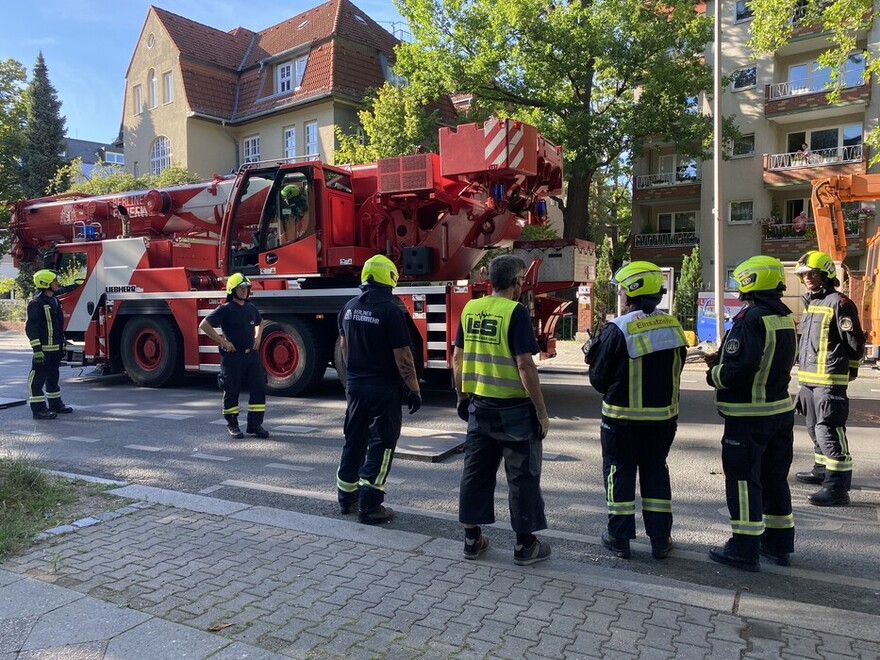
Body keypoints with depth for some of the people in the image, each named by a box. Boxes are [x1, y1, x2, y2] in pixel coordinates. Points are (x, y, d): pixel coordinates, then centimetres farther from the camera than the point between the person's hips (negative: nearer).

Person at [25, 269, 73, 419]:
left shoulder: (54, 301, 15)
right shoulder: (36, 303, -13)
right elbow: (31, 327, -18)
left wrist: (62, 344, 24)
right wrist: (37, 349, -23)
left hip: (55, 347, 10)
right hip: (44, 348, -10)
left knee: (53, 377, 18)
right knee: (38, 378, -4)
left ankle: (55, 404, 28)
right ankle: (38, 409, -2)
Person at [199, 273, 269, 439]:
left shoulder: (251, 308, 11)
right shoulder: (225, 310, -8)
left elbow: (259, 322, 31)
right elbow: (204, 325, -14)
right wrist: (222, 341, -15)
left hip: (252, 355, 6)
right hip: (233, 356, -6)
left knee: (258, 389, 2)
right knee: (231, 391, 4)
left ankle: (255, 424, 10)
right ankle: (232, 425, 17)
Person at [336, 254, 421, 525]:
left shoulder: (349, 307, 3)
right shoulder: (391, 310, -18)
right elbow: (402, 356, -18)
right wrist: (414, 390, -9)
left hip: (355, 385, 7)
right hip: (383, 388, -6)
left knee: (354, 440, 18)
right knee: (380, 445, 2)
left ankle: (346, 497, 29)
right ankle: (370, 507, 4)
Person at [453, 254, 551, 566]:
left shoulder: (470, 309, 4)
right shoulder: (515, 312, -14)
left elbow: (457, 358, 9)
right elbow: (524, 365, -18)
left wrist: (463, 396, 20)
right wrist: (542, 412, -12)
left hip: (479, 407, 6)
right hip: (513, 409, -6)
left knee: (476, 471, 14)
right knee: (523, 476, 8)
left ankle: (472, 538, 24)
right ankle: (525, 544, 18)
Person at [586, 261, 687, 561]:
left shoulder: (618, 330, -18)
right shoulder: (673, 325, -1)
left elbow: (599, 380, -11)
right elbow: (676, 370, 9)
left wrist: (594, 353, 7)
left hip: (624, 418, -5)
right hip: (665, 416, 5)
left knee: (620, 472, 10)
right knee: (655, 471, 17)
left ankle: (619, 538, 18)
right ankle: (660, 539, 24)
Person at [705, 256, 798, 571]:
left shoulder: (750, 318, -20)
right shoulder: (786, 318, 8)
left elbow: (741, 368, -28)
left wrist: (715, 374, -8)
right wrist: (722, 360, 11)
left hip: (749, 416, -9)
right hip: (781, 410, 9)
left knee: (743, 480, 1)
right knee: (774, 478, 18)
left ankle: (744, 548, 8)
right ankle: (778, 544, 29)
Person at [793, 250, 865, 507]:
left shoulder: (839, 303, -12)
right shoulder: (811, 303, 17)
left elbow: (855, 343, -12)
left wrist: (848, 370, -1)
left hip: (830, 380, -10)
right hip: (808, 379, 10)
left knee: (829, 430, -12)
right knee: (815, 427, 21)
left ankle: (838, 487, -9)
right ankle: (822, 470, 37)